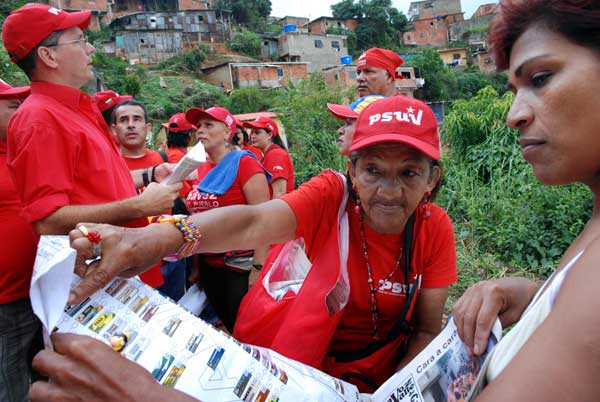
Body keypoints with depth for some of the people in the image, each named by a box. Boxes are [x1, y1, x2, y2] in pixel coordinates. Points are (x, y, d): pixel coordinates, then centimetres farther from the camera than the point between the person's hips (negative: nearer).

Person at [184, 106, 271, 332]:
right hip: (209, 267, 7)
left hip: (241, 266, -7)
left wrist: (258, 268, -20)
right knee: (223, 328, 20)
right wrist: (197, 266, 18)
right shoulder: (202, 169, 8)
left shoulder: (244, 162, -11)